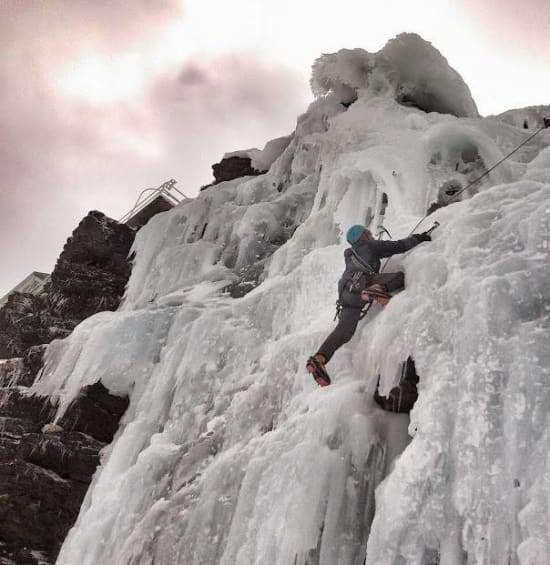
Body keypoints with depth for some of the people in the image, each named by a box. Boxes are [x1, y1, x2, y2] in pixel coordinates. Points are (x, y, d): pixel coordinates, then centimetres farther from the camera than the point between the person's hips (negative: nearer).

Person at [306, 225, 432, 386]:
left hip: (345, 291, 6)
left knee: (344, 329, -8)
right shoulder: (371, 245, 24)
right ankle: (377, 289, -31)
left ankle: (318, 359, -27)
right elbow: (399, 246, 21)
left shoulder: (348, 254, 39)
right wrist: (417, 238, 35)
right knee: (401, 276, -4)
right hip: (360, 282, -6)